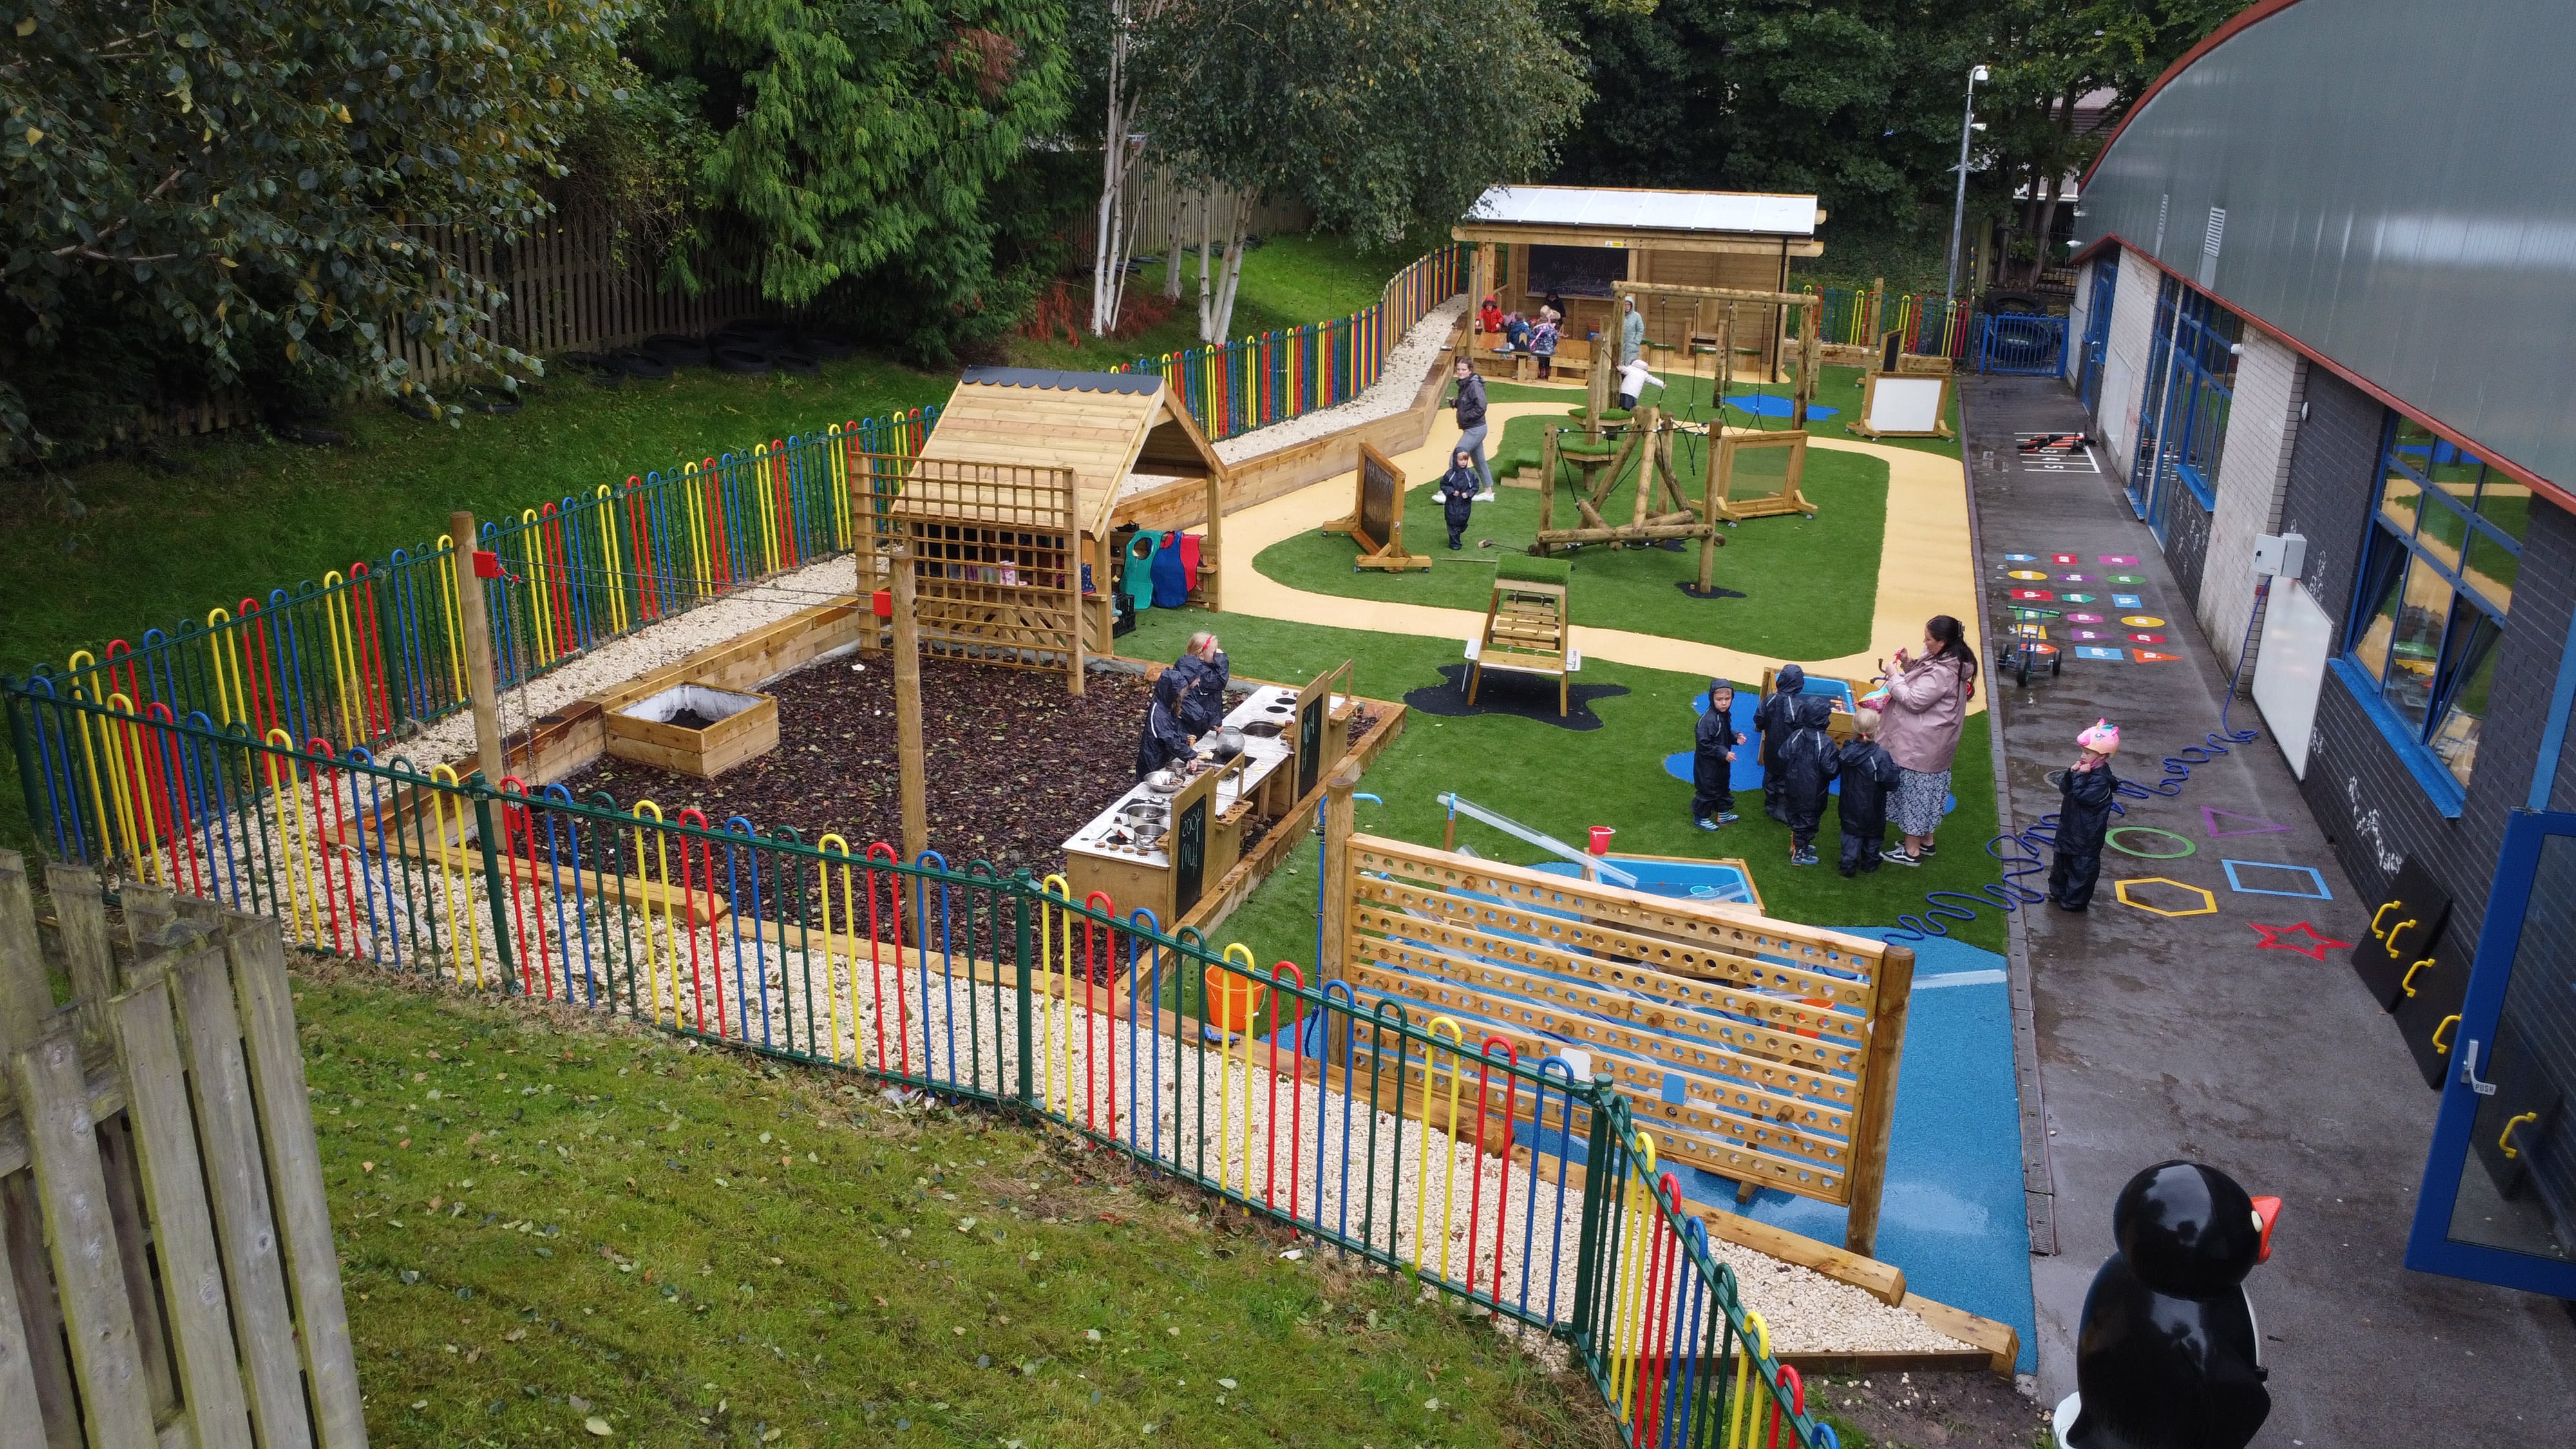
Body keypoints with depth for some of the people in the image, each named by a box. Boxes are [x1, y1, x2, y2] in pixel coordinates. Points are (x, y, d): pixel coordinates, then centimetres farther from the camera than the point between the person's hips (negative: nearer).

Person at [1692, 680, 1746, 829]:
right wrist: (1724, 753, -26)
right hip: (1708, 766, -9)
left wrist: (1736, 737, -6)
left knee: (1723, 787, 24)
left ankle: (1723, 815, 42)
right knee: (1708, 790, 7)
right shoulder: (1708, 719, -31)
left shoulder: (1726, 714, -3)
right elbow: (1704, 744, -28)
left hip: (1722, 763, 9)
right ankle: (1701, 817, 27)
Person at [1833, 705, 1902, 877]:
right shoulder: (1880, 756, -26)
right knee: (1873, 835, 19)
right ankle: (1870, 862, 33)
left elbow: (1835, 772, 1)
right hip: (1872, 810, -3)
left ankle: (1849, 864, 9)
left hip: (1850, 809, 3)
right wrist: (1894, 767, -6)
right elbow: (1891, 783, -21)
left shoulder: (1846, 751, -12)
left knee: (1851, 834, 15)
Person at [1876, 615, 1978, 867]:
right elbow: (1924, 687, 14)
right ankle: (1926, 841, 35)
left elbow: (1915, 700, -26)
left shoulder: (1942, 673, -28)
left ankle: (1912, 851, 12)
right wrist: (1909, 666, -1)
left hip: (1921, 747, -10)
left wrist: (1894, 678, -14)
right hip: (1932, 742, 10)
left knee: (1914, 790, 1)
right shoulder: (1951, 661, 3)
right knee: (1926, 789, 21)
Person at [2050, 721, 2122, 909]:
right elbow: (2064, 789, 1)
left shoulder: (2101, 778, -24)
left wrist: (2080, 777, -29)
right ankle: (2059, 891, 40)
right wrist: (2071, 774, -14)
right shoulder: (2084, 769, 2)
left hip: (2087, 834, -9)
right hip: (2070, 827, 9)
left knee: (2082, 867, 6)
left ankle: (2075, 901, 18)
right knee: (2062, 861, 23)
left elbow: (2084, 796, -32)